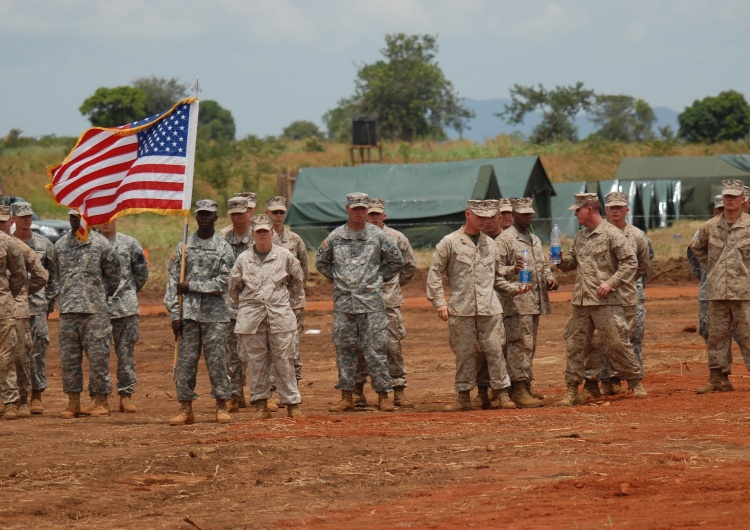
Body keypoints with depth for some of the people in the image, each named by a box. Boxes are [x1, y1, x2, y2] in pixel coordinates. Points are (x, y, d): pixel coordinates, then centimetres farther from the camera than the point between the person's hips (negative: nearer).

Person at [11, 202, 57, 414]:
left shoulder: (44, 244, 7)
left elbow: (54, 276, 10)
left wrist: (50, 304, 5)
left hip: (37, 307, 0)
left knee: (38, 352, 0)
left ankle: (37, 395, 6)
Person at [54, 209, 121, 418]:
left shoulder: (100, 243, -3)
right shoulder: (60, 245, 9)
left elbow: (113, 275, 5)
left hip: (95, 310, -4)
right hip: (67, 310, 4)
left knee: (98, 356, -2)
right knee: (68, 358, 5)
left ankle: (101, 401, 4)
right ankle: (73, 402, 11)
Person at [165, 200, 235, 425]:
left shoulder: (224, 248, 3)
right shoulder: (183, 247, 9)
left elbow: (222, 283, -7)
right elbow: (172, 282, 5)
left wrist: (191, 285, -9)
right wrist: (175, 314, -4)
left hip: (214, 313, -2)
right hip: (188, 312, 2)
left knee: (217, 360, -2)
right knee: (185, 361, 0)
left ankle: (221, 406, 7)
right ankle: (186, 408, 5)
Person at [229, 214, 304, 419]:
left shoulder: (285, 256, 3)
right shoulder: (243, 259, 5)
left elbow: (298, 279, 17)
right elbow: (233, 286, 17)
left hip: (280, 316, -1)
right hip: (251, 318, 1)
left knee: (284, 361, 0)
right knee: (256, 362, 3)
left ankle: (292, 403, 5)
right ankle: (260, 404, 9)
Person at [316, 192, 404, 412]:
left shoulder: (377, 235, 2)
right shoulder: (334, 237, 7)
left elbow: (396, 261, 10)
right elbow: (321, 262, 20)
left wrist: (379, 278, 5)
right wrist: (337, 278, 10)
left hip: (371, 302, -2)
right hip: (343, 301, 2)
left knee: (375, 349, -3)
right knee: (344, 349, 5)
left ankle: (383, 395, 2)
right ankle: (346, 397, 10)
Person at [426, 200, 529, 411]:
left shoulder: (490, 244, 15)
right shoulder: (449, 242, 3)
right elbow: (435, 273, 2)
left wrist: (513, 289, 5)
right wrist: (439, 302, -6)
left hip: (489, 308, 3)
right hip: (461, 309, -2)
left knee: (495, 350, -1)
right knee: (464, 353, 1)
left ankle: (502, 393, 4)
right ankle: (463, 396, 8)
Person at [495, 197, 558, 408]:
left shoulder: (535, 240, 21)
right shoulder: (504, 240, -5)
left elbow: (543, 264, 27)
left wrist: (549, 278, 7)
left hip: (535, 302, 8)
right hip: (516, 302, -8)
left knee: (529, 345, 10)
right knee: (520, 344, -12)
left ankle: (525, 387, 16)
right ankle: (519, 389, -13)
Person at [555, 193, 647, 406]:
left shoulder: (612, 234, -7)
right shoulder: (580, 236, 15)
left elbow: (630, 262, -9)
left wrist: (611, 283, -17)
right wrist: (562, 261, 4)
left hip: (606, 302, -7)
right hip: (580, 301, 7)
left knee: (617, 342, -4)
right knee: (574, 344, 5)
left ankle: (635, 383, 10)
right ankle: (571, 391, 10)